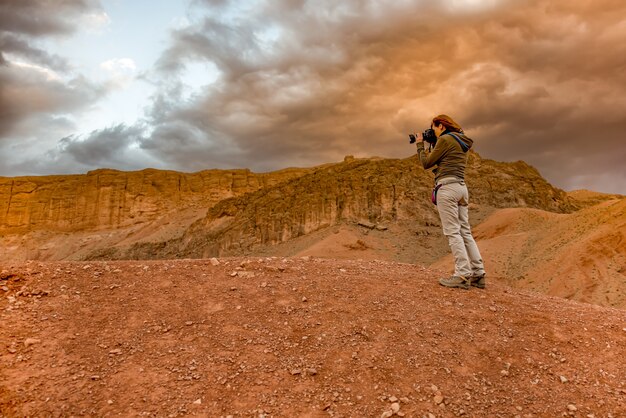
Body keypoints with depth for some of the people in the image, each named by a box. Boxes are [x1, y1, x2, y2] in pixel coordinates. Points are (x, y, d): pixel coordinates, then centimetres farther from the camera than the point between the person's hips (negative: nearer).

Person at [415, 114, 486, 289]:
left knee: (452, 232, -9)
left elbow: (426, 163, -2)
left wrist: (420, 144, 12)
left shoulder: (445, 139, -6)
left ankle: (462, 275, -11)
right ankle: (478, 274, 7)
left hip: (447, 187, -9)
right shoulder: (462, 142, 21)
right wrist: (433, 144, 25)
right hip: (462, 188, 9)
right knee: (465, 232, 8)